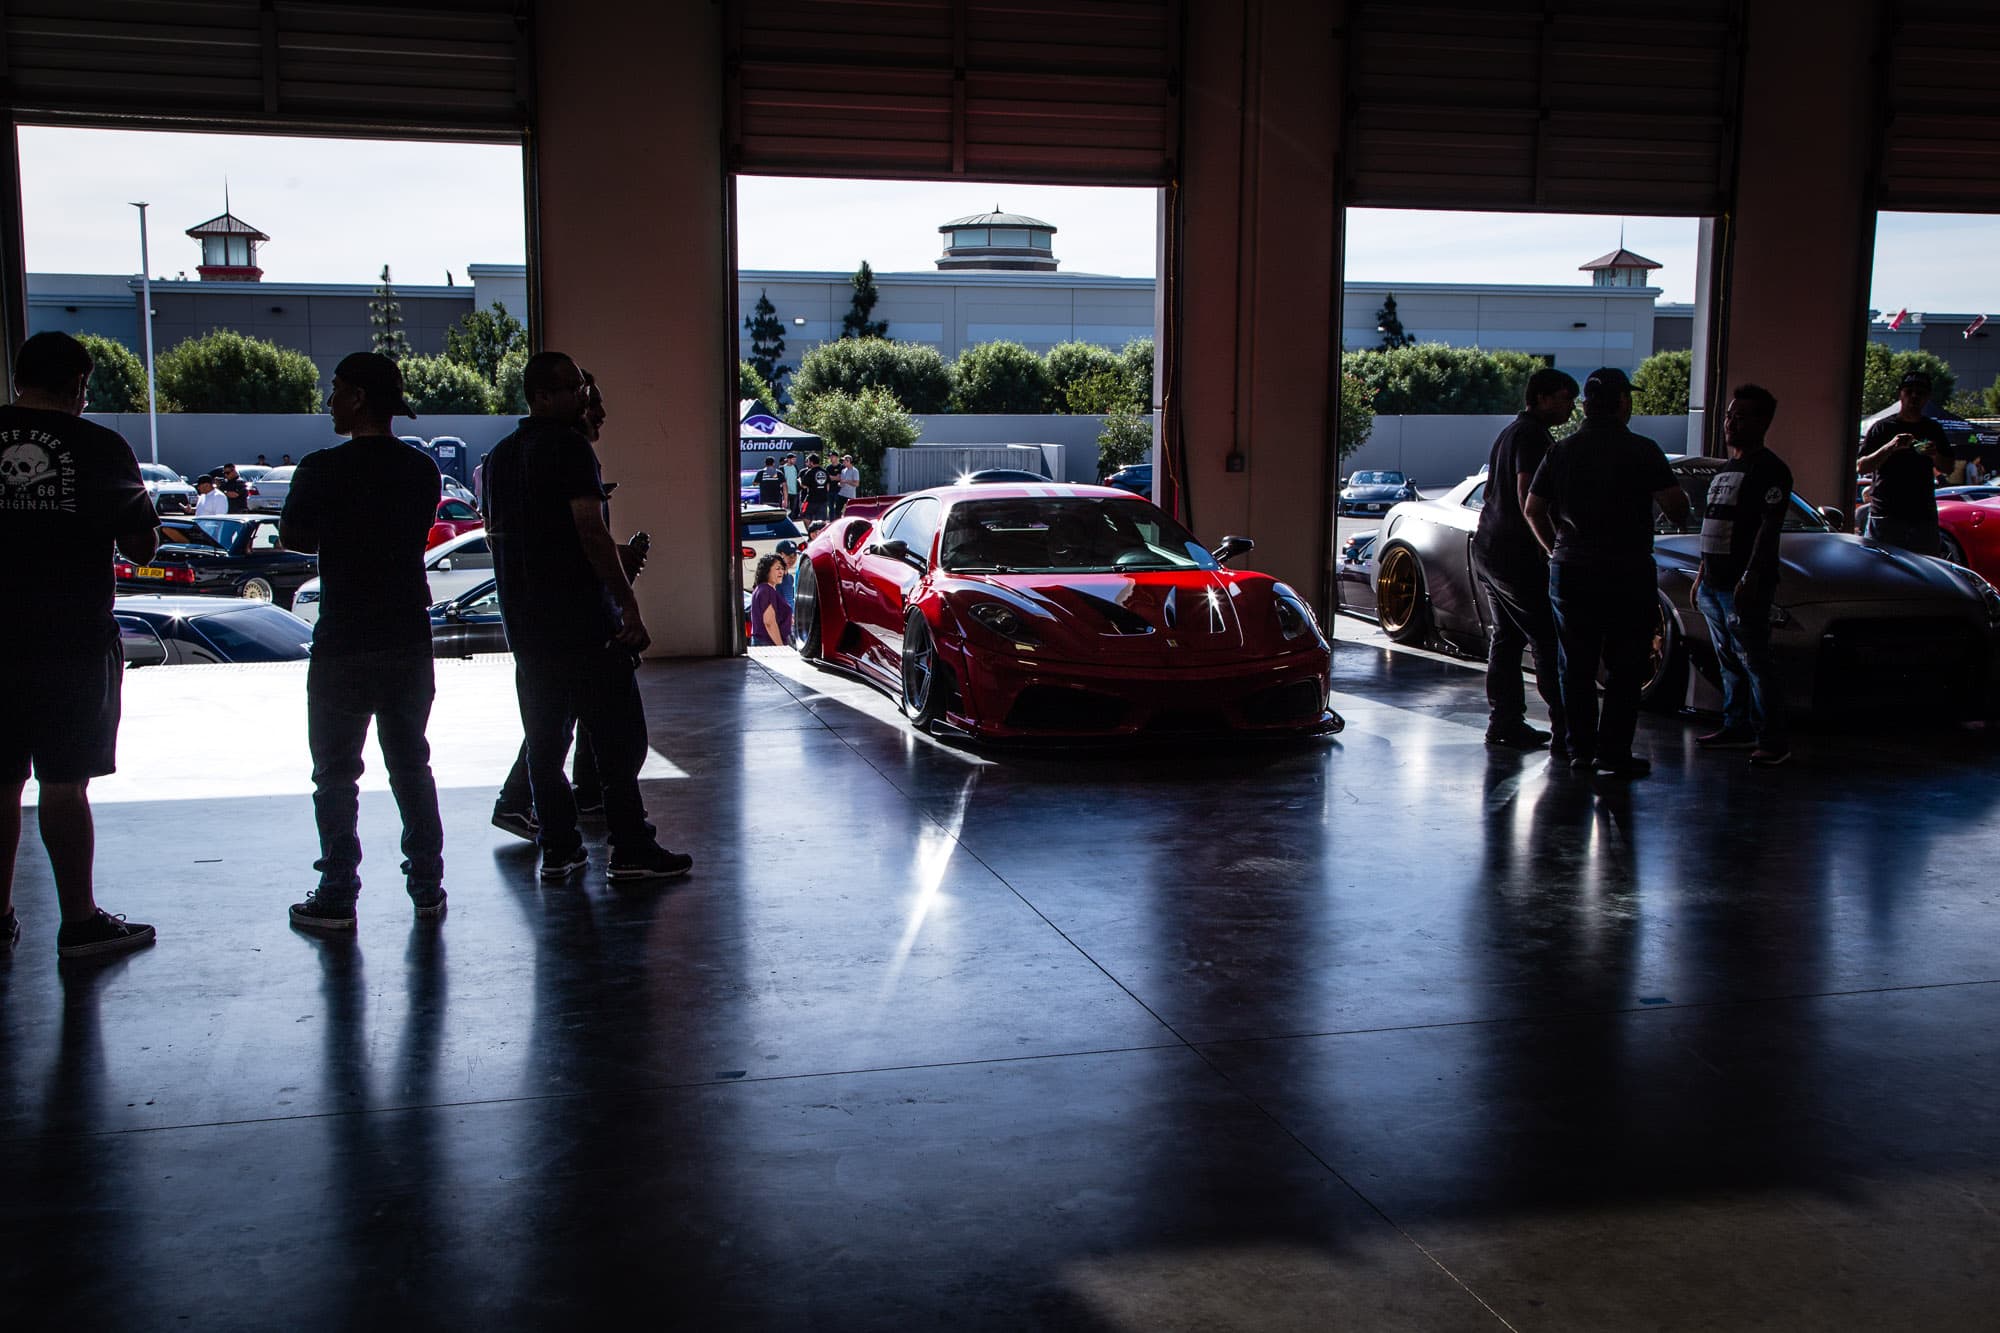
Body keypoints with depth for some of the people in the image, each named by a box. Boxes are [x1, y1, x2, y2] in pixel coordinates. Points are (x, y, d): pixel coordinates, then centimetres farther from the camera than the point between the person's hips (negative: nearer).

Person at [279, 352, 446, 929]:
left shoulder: (322, 469, -12)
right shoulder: (422, 470, 2)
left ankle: (337, 897, 8)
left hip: (342, 644, -4)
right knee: (410, 765, 14)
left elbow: (292, 537, 0)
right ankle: (427, 888, 17)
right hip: (409, 639, 4)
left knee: (336, 774, 5)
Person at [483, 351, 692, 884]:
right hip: (583, 618, -8)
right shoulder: (569, 446, -11)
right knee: (618, 738, -1)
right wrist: (629, 605, -18)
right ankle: (631, 851, 0)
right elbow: (592, 532, -19)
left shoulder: (500, 456, 14)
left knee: (545, 739, 11)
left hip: (524, 618, 8)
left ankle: (557, 849, 14)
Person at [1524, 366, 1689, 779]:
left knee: (1576, 667, 11)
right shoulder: (1640, 450, -9)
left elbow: (1532, 508, 8)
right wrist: (1682, 498, 11)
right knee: (1624, 669, 3)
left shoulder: (1561, 450, 5)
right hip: (1627, 573, -4)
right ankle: (1613, 753, 0)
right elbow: (1677, 508, -13)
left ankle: (1581, 750, 13)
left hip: (1569, 571, 4)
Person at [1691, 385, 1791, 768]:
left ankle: (1772, 741, -8)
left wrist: (1751, 578, -23)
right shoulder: (1724, 470, 21)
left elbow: (1769, 527, -16)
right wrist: (1701, 575, 22)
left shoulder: (1769, 470, -7)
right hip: (1714, 583, 9)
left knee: (1755, 661, -9)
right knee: (1729, 662, 13)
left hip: (1744, 584, -9)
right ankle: (1737, 728, 21)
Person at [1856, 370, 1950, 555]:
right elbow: (1861, 467, -2)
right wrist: (1890, 448, -16)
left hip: (1923, 514, 3)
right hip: (1885, 515, -3)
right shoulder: (1883, 427, 4)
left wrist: (1935, 456, -3)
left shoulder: (1934, 429, 15)